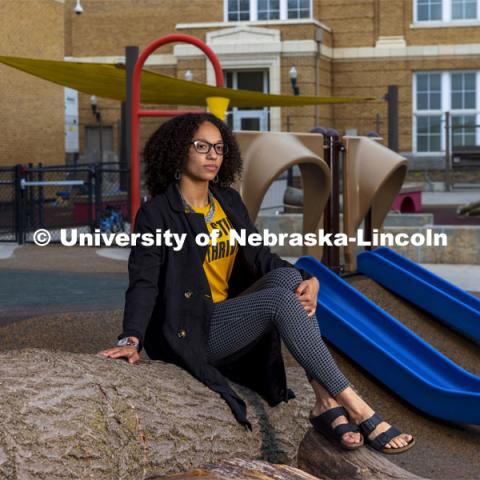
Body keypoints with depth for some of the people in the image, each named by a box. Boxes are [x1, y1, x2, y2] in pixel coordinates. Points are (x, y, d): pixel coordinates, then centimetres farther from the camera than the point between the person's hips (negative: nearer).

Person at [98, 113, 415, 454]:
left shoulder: (229, 202, 11)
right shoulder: (156, 214, -8)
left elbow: (262, 257, 4)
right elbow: (143, 283, -17)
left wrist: (309, 281, -16)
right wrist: (131, 339, -35)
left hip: (230, 316, 7)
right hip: (192, 333, -7)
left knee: (288, 277, -21)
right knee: (282, 299, -29)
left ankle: (326, 403, -30)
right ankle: (359, 411, -32)